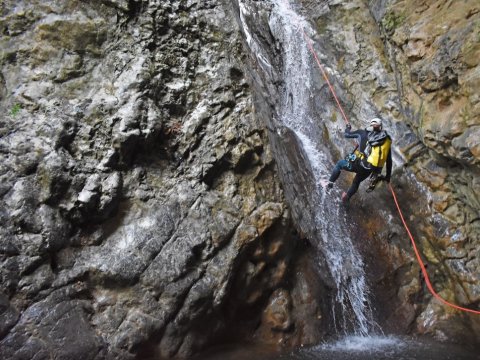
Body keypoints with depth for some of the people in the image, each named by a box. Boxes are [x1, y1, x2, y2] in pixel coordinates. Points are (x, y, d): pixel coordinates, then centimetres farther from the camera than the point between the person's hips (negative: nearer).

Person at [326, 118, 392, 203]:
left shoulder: (363, 133, 0)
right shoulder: (387, 140, 9)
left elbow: (347, 134, 11)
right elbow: (389, 160, 12)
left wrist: (348, 128, 35)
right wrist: (388, 175, 21)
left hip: (359, 164, -4)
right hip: (369, 170, 4)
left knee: (339, 164, 26)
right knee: (356, 182, 34)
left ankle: (330, 183, 29)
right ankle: (346, 197, 46)